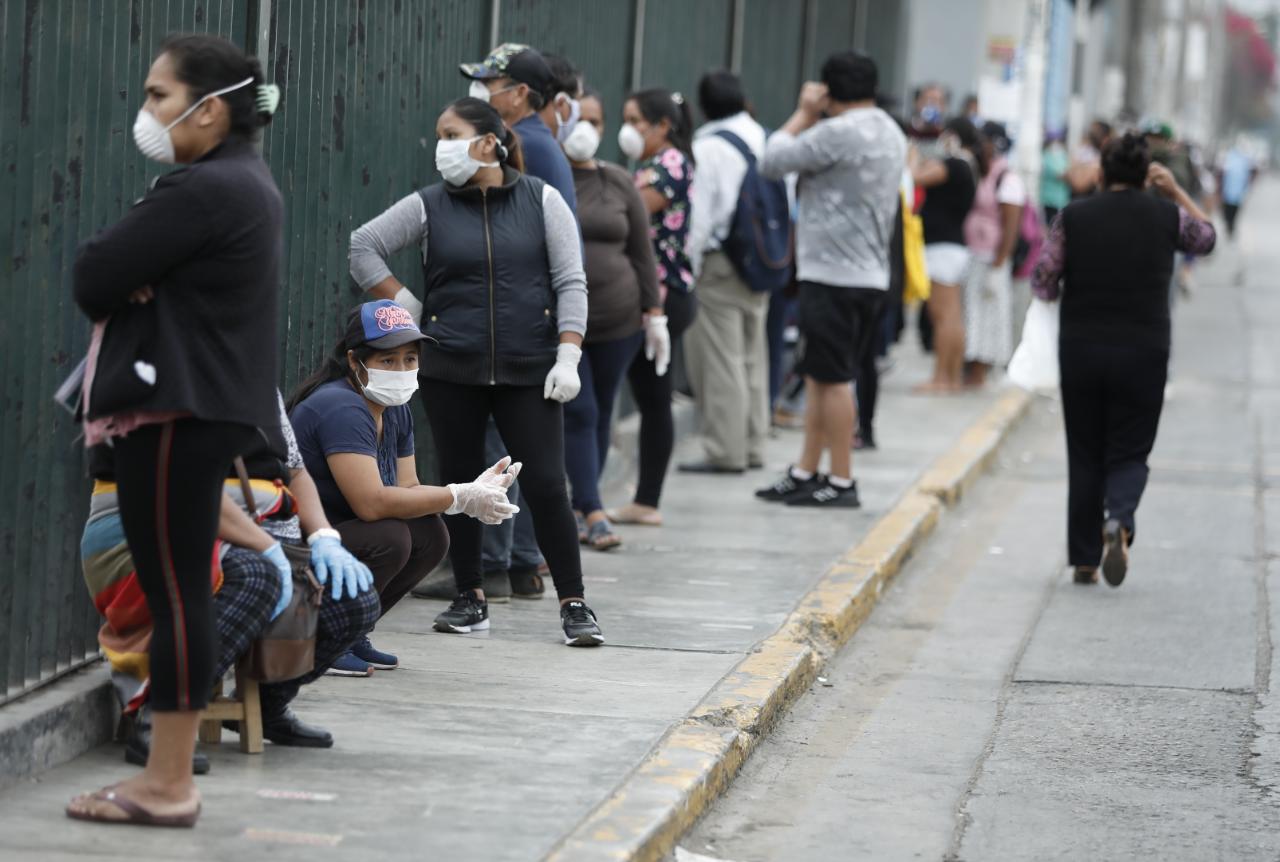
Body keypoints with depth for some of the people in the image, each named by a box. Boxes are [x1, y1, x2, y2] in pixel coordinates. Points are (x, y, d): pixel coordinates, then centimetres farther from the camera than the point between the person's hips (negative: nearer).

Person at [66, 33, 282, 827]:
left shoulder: (200, 192, -18)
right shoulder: (248, 181, 16)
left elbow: (94, 280, -16)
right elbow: (111, 278, 17)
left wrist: (115, 276, 4)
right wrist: (133, 281, -4)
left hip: (174, 410, -10)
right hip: (210, 402, 10)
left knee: (173, 591, -7)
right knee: (182, 591, 11)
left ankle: (169, 785, -4)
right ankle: (170, 775, 14)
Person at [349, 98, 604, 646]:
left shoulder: (541, 201, 2)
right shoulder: (428, 207, 4)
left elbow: (570, 283, 0)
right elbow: (363, 247, 7)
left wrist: (568, 357, -9)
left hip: (528, 373, -2)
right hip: (452, 373, 2)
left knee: (546, 486, -6)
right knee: (459, 483, 7)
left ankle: (574, 605, 0)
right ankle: (470, 599, 19)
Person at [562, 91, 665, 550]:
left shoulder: (619, 184, 9)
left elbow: (641, 253, 11)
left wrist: (654, 312, 8)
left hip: (618, 319, 4)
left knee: (600, 414, 8)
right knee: (578, 412, -7)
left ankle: (579, 509, 17)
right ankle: (594, 513, -6)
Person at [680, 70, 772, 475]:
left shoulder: (707, 149, -13)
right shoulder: (769, 142, 6)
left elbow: (697, 217, -14)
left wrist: (687, 269, -7)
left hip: (719, 263, -7)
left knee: (719, 360, -3)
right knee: (753, 356, 15)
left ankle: (726, 451, -2)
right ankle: (753, 445, 20)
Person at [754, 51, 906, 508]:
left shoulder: (839, 132, -16)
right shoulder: (892, 134, 14)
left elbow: (773, 161, -10)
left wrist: (804, 113, 0)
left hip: (832, 275, -9)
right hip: (872, 276, 9)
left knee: (832, 379, -3)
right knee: (819, 376, 14)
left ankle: (841, 482, 0)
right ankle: (804, 474, 18)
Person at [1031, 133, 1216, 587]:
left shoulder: (1073, 217, -2)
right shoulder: (1168, 217, 0)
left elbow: (1042, 282, -3)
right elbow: (1206, 237, 22)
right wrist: (1176, 191, 24)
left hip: (1080, 349, 1)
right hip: (1143, 353, -1)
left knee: (1085, 457, 11)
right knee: (1129, 454, 6)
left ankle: (1084, 560, 12)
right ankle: (1118, 521, -24)